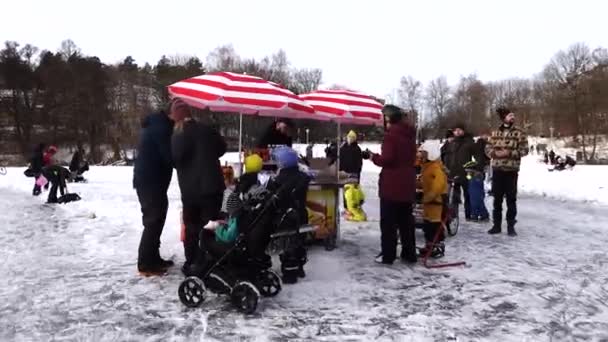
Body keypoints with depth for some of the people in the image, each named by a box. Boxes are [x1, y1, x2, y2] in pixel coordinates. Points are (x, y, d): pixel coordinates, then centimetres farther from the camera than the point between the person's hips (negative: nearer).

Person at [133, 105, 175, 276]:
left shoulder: (155, 124, 17)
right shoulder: (162, 127, -15)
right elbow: (170, 157, -18)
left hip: (148, 180, 10)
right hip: (151, 182, -10)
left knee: (155, 220, 17)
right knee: (153, 222, -5)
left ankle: (153, 258, 26)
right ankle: (146, 264, 1)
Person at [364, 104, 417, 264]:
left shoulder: (391, 135, -14)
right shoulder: (410, 135, 13)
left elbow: (387, 160, -19)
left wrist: (372, 156, -4)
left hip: (391, 185, -8)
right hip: (407, 184, 8)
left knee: (388, 222, -1)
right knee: (406, 220, 14)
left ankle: (388, 255, 3)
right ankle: (409, 253, 20)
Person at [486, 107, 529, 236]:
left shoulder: (519, 132, 0)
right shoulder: (496, 132, 9)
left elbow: (524, 150, -5)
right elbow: (488, 148, 10)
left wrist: (510, 153, -18)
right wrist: (495, 153, -10)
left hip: (511, 170, -3)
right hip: (497, 169, 3)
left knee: (511, 199, 2)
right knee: (497, 198, 8)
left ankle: (511, 226, 12)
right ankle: (497, 225, 18)